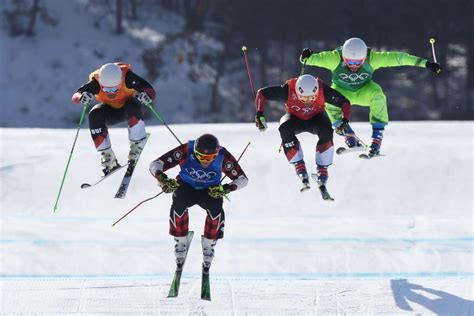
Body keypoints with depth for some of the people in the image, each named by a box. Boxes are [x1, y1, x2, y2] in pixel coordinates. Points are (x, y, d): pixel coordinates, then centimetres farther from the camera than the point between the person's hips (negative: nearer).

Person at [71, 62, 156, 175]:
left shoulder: (127, 76, -32)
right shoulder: (96, 82, -29)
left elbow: (150, 91, -35)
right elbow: (76, 96, -36)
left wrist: (146, 96, -60)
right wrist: (81, 98, -60)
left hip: (128, 108, -2)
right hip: (110, 112, 2)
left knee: (133, 105, -36)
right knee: (94, 115, -29)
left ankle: (137, 145, -20)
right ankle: (108, 158, -20)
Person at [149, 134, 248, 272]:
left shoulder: (223, 156, -23)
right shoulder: (186, 151, -27)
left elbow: (242, 179, -15)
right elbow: (155, 165, -25)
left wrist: (227, 188, -36)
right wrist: (161, 177, -48)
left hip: (210, 191, 0)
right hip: (186, 188, 0)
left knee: (216, 208, -33)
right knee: (178, 204, -34)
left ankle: (208, 245, -8)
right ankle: (181, 242, -10)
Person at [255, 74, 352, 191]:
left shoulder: (322, 90, -30)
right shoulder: (288, 90, -32)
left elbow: (344, 103, -20)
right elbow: (261, 93, -20)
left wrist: (345, 120, -36)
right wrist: (259, 114, -31)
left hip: (315, 118, 0)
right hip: (295, 119, 0)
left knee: (326, 131, -33)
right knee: (285, 128, -35)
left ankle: (322, 170, -22)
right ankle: (299, 166, -28)